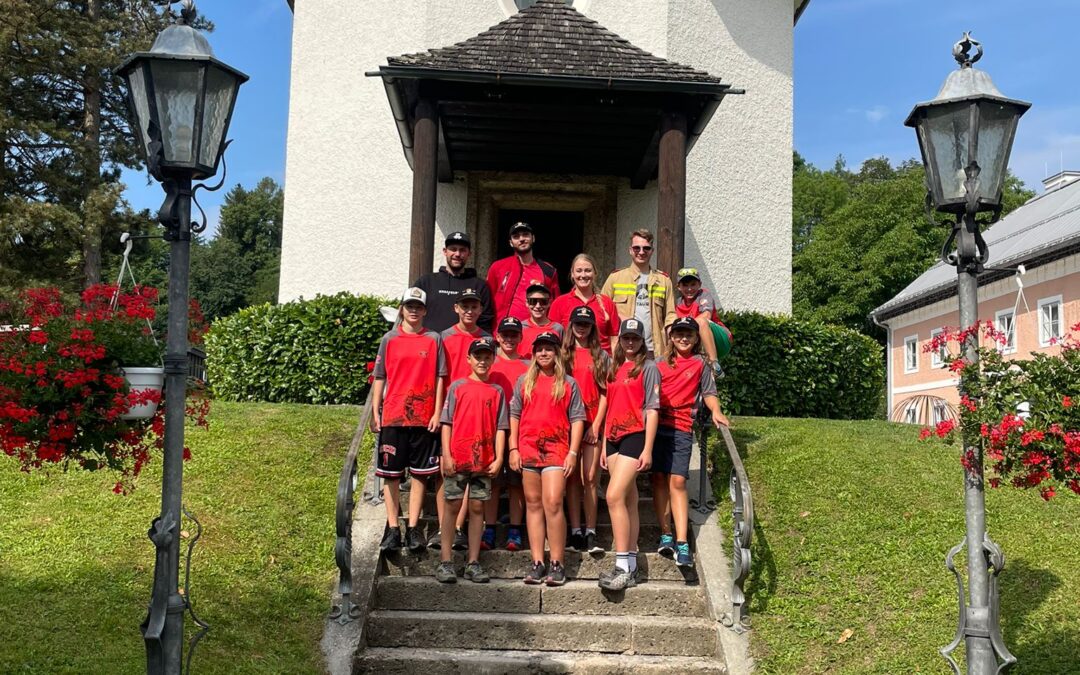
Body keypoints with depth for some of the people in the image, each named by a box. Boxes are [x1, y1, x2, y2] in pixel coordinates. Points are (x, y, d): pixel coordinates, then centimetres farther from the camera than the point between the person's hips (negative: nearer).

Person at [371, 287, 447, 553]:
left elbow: (439, 378, 5)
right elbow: (380, 378, 8)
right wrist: (375, 412, 2)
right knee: (391, 473, 2)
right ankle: (392, 528, 8)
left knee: (419, 473, 3)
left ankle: (413, 528, 9)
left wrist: (437, 413, -3)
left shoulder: (433, 339, 6)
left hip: (423, 418, 0)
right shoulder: (389, 339, 7)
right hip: (392, 416, 0)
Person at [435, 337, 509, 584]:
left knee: (477, 507, 5)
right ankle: (445, 561, 6)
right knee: (453, 505, 2)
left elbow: (500, 427, 7)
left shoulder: (497, 391, 9)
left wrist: (499, 459, -2)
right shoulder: (457, 386, 4)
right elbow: (446, 423, 1)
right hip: (457, 458, -2)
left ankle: (473, 563, 11)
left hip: (484, 460, 2)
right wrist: (446, 455, -7)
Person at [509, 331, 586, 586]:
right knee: (533, 505, 5)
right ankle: (537, 563, 9)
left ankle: (557, 564, -6)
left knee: (553, 503, -13)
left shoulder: (568, 383, 6)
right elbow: (514, 415, 12)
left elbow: (577, 419, 3)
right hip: (528, 449, 3)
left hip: (556, 449, -3)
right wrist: (513, 448, 4)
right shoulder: (524, 381, 12)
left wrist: (573, 452, -4)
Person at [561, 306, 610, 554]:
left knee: (590, 478, -5)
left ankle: (590, 533, -3)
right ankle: (575, 532, 4)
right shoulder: (564, 355, 10)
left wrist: (596, 424, -5)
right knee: (573, 478, 2)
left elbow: (605, 394, 4)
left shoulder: (601, 357, 8)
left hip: (593, 423, -1)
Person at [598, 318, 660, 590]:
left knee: (615, 496, -18)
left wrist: (648, 449, -14)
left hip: (635, 436, -7)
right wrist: (604, 445, 15)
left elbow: (652, 409, -7)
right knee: (629, 500, 9)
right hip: (614, 437, 7)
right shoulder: (615, 369, 18)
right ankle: (631, 568, 12)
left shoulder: (648, 368, -2)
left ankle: (623, 568, -15)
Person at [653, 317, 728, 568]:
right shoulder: (661, 362, 15)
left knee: (678, 481, -10)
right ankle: (666, 534, 7)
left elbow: (708, 392, 10)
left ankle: (682, 543, -13)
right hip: (657, 424, 2)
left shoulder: (701, 363, 11)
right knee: (659, 478, 1)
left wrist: (715, 412, -7)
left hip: (681, 428, -2)